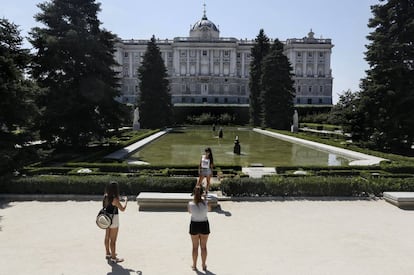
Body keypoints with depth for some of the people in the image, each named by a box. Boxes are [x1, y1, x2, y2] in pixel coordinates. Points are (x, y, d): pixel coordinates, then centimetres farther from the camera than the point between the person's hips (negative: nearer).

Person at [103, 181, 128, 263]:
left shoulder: (106, 197, 0)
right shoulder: (115, 199, -23)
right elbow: (122, 209, -16)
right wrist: (126, 201, 0)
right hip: (114, 219, -8)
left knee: (107, 237, 21)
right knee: (113, 240, 2)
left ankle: (108, 253, 37)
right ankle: (113, 258, 11)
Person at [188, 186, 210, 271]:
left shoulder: (190, 203, -18)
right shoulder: (206, 202, -18)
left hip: (194, 225, 0)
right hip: (204, 225, 0)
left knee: (195, 247, 17)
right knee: (203, 246, 17)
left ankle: (194, 265, 29)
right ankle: (204, 265, 29)